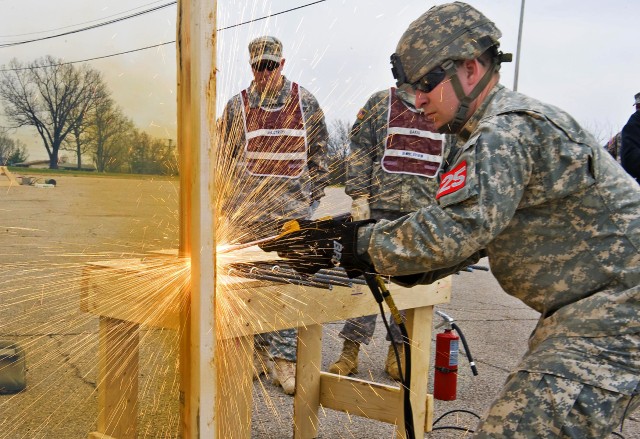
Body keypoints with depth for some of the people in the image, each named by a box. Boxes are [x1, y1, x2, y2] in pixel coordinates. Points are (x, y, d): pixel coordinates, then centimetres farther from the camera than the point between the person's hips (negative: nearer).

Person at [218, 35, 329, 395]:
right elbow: (225, 157, 12)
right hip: (249, 210, 1)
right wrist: (227, 203, 6)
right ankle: (258, 353, 17)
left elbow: (319, 153, 11)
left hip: (294, 209, -1)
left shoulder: (305, 102, 9)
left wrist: (314, 197, 6)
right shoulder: (237, 106, 10)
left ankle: (285, 359, 3)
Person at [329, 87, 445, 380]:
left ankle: (398, 350, 20)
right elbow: (359, 151, 2)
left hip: (426, 212, 2)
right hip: (380, 205, -2)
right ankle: (350, 350, 10)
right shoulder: (381, 102, 7)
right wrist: (359, 196, -6)